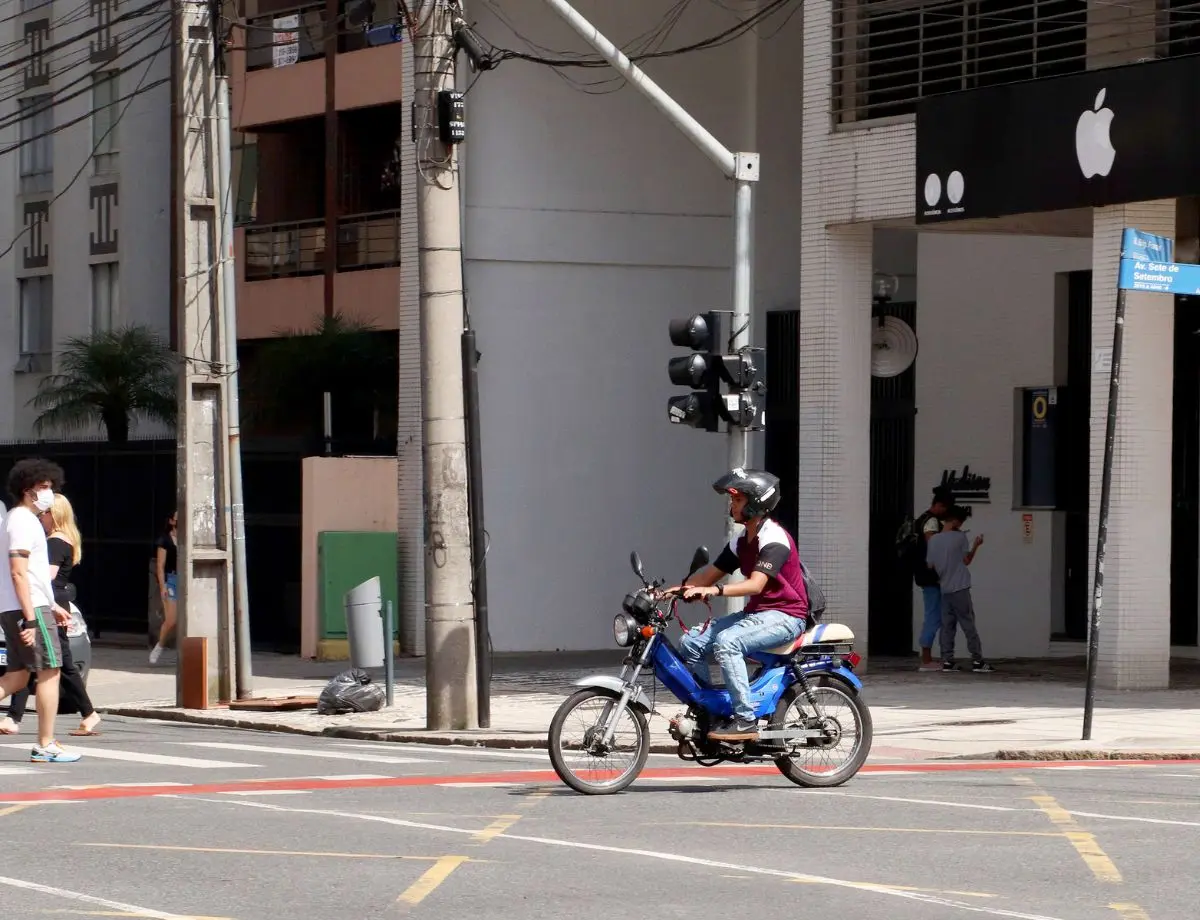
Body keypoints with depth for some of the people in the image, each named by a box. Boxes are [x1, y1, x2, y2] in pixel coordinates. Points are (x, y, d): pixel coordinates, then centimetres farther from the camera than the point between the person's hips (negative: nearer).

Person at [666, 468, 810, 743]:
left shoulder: (773, 538, -18)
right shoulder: (742, 541, 12)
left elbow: (756, 584, -30)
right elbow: (710, 574, 12)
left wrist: (714, 591, -42)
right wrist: (675, 589, -4)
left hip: (784, 615, -9)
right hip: (756, 613, 9)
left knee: (726, 642, -33)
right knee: (691, 642, -4)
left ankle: (746, 720, -31)